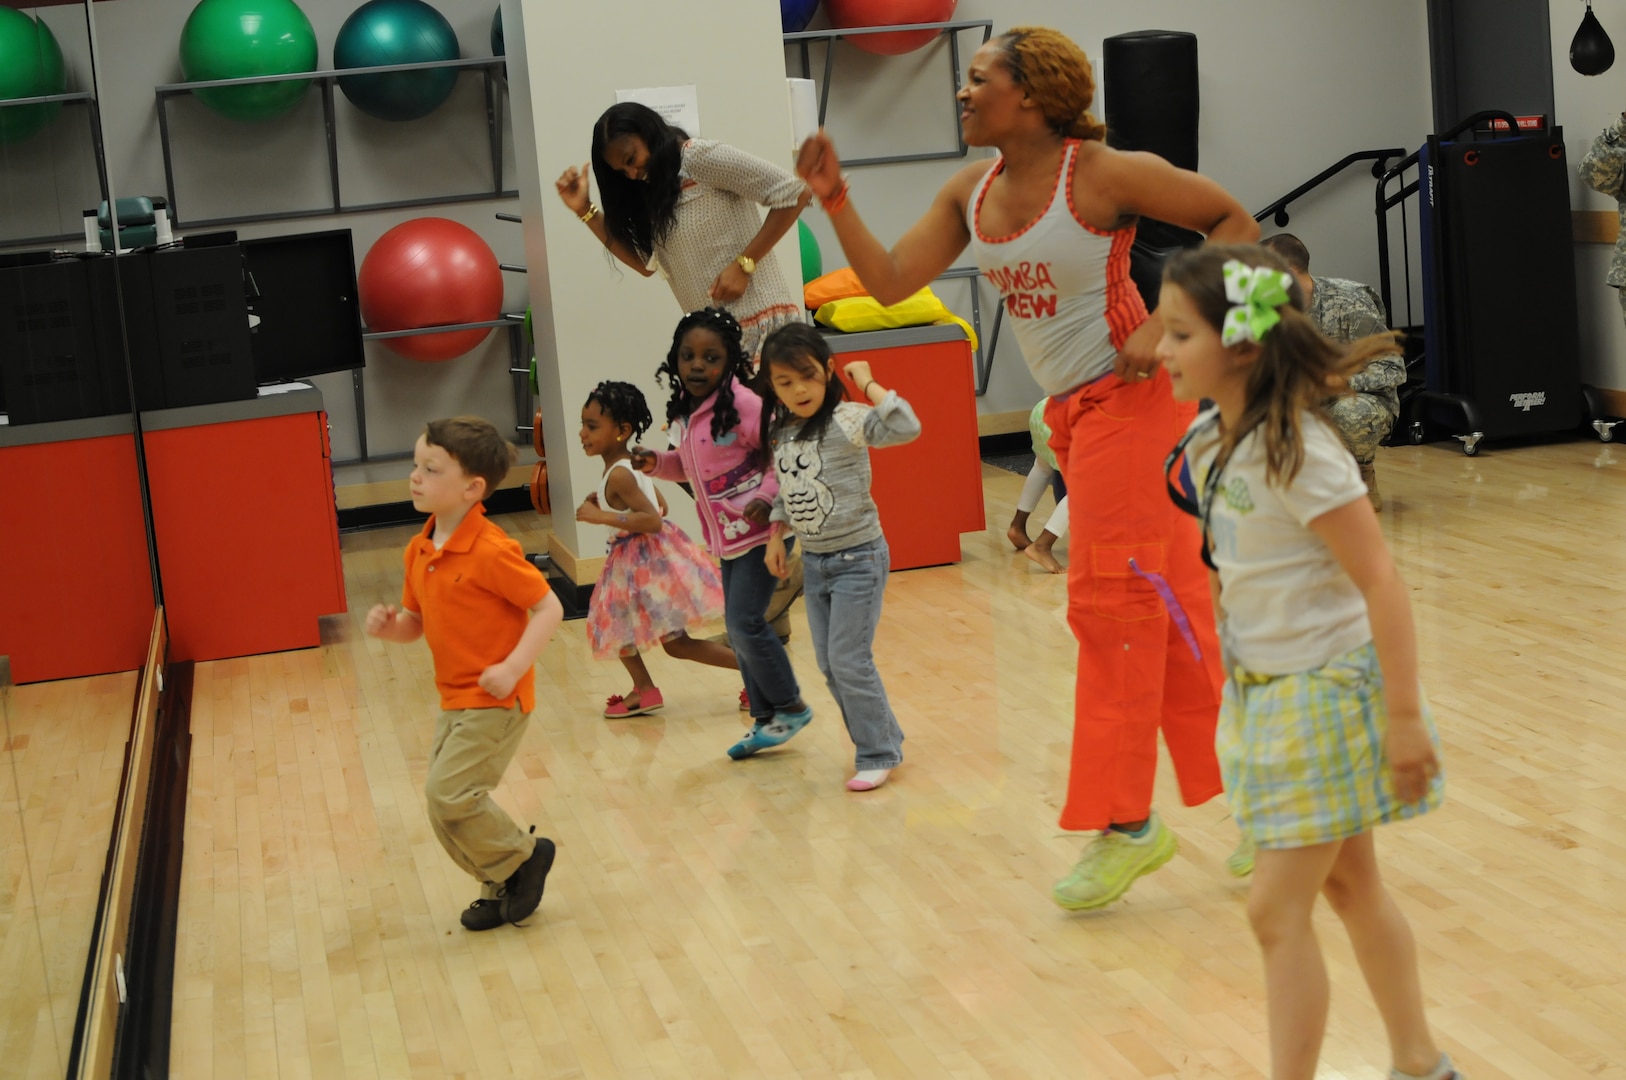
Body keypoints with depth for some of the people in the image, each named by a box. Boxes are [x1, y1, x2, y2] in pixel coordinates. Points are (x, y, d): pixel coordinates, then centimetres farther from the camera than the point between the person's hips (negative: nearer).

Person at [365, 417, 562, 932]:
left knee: (448, 793, -13)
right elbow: (415, 624, 14)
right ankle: (501, 887, 27)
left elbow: (549, 608, -18)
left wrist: (512, 668, -26)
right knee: (444, 798, 11)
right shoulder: (420, 550, 4)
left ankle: (524, 855, 10)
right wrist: (389, 624, -9)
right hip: (455, 700, 9)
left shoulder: (490, 551, -21)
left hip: (494, 700, -9)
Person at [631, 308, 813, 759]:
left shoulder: (743, 404, -19)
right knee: (738, 626, 12)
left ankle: (791, 707, 9)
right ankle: (765, 718, 23)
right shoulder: (685, 410, 6)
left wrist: (766, 496, -28)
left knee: (744, 622, -10)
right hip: (728, 536, 9)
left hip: (759, 531, -9)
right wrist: (657, 463, 4)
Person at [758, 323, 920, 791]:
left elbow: (906, 428, -34)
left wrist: (868, 384, -26)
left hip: (858, 558, -7)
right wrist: (776, 536, 12)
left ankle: (879, 753, 8)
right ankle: (881, 739, 25)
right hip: (813, 561, 7)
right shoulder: (780, 432, 3)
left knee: (849, 661, -7)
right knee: (829, 664, 10)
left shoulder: (847, 421, -18)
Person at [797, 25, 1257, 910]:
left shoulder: (1102, 174, -14)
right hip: (1071, 414, 8)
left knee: (1109, 601, -6)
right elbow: (889, 282, 3)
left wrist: (1167, 325, -18)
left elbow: (1234, 222, -9)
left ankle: (1125, 825, 4)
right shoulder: (971, 194, 6)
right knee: (1163, 604, 11)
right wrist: (833, 201, -8)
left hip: (1126, 400, -7)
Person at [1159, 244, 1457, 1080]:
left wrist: (1405, 716, -22)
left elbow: (1381, 581, -23)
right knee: (1351, 886, 20)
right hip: (1261, 692, 9)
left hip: (1325, 695, -9)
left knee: (1276, 911, -4)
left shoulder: (1296, 451, -24)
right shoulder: (1208, 442, 1)